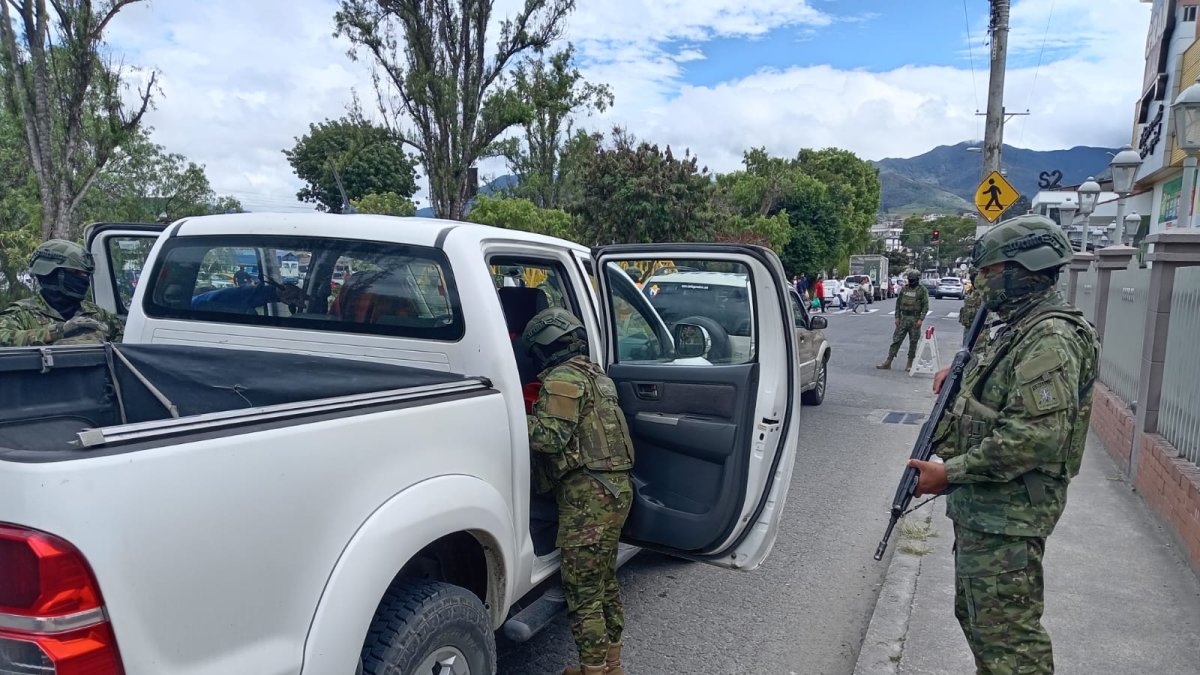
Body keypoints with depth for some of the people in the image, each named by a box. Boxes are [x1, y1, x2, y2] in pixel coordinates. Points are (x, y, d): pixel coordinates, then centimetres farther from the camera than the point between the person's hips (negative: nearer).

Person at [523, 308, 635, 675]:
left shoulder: (564, 378, -9)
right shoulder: (592, 374, 21)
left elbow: (551, 436, -20)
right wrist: (532, 412, 20)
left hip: (589, 494, -10)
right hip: (614, 488, 10)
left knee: (582, 590, -2)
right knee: (604, 581, 19)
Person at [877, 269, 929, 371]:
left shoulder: (922, 290, -4)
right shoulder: (904, 289, 8)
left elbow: (925, 306, -7)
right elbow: (898, 303, 12)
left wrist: (921, 319, -15)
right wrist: (897, 317, 5)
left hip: (915, 319, -4)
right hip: (903, 318, 4)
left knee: (913, 342, 3)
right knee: (896, 339, 2)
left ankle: (910, 363, 12)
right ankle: (888, 362, 2)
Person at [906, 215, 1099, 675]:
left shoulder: (1050, 338, -19)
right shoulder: (1019, 329, 14)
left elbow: (1035, 436, -28)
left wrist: (948, 473, -24)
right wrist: (961, 374, 11)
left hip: (1007, 512, -11)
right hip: (983, 505, 11)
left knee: (1007, 633, -3)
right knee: (976, 616, 21)